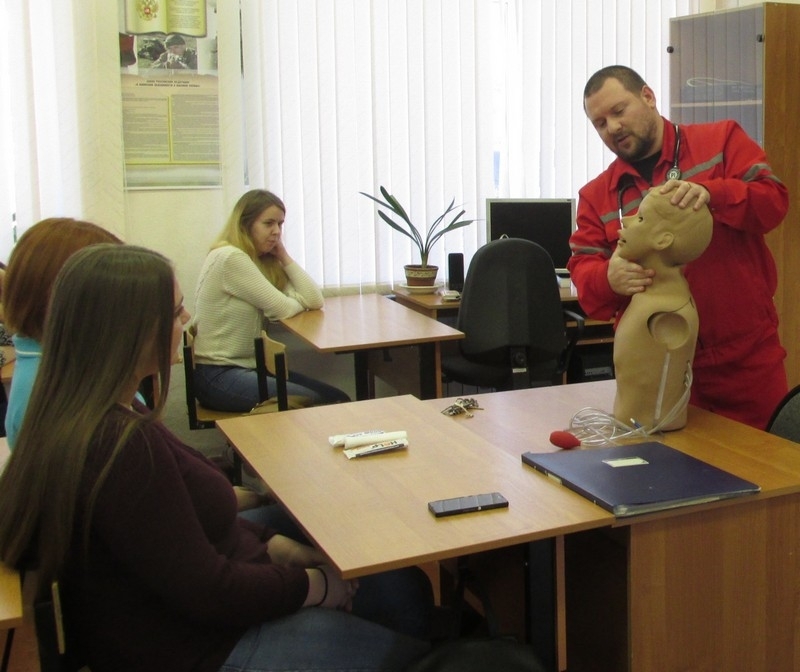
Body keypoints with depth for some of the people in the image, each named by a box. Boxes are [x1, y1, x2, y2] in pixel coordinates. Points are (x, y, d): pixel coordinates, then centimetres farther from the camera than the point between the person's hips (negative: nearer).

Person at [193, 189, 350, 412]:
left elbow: (315, 300, -1)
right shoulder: (231, 258, -17)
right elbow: (282, 309, -18)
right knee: (316, 405, -16)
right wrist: (300, 300, 3)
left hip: (248, 366, 8)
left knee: (336, 398, -1)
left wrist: (284, 256, -1)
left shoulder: (263, 260, 9)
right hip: (217, 377, -8)